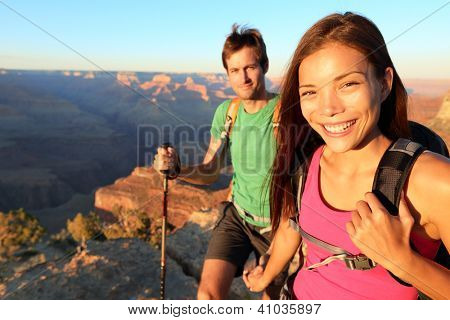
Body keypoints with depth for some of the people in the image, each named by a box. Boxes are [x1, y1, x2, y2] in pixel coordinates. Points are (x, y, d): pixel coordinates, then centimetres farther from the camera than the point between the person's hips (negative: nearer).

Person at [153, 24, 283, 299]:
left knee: (273, 295, 15)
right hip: (237, 215, 3)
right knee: (209, 292, -11)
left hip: (277, 224, -2)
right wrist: (176, 168, -17)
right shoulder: (226, 111, -4)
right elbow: (210, 173, 1)